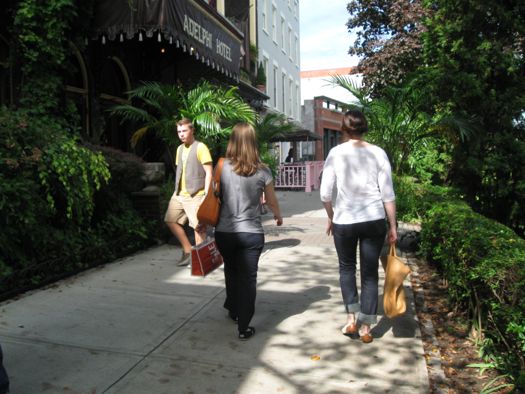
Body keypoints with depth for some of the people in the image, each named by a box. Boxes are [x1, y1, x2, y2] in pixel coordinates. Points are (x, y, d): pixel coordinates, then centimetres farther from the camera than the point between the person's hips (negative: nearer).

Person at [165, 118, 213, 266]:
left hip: (195, 194, -8)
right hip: (179, 194, 8)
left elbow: (209, 172, -13)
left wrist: (207, 194, -19)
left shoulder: (200, 148, -9)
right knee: (171, 220, 9)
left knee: (199, 226, -3)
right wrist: (177, 190, 19)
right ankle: (188, 250, 21)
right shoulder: (180, 148, 15)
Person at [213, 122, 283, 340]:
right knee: (248, 278, 9)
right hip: (251, 233, -2)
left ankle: (233, 310, 45)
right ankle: (244, 327, 13)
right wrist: (278, 216, 25)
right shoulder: (262, 171, -6)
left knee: (231, 271, 24)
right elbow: (271, 201, 6)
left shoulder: (222, 167, -7)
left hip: (224, 232, 2)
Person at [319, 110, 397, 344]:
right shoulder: (378, 153, -1)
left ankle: (351, 317, 16)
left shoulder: (336, 153, -3)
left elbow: (325, 193, -3)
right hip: (374, 220, 1)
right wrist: (393, 226, 6)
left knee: (346, 267, 22)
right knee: (370, 273, 12)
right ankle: (365, 327, 20)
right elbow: (388, 194, -2)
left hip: (344, 220, 0)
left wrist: (330, 218, 12)